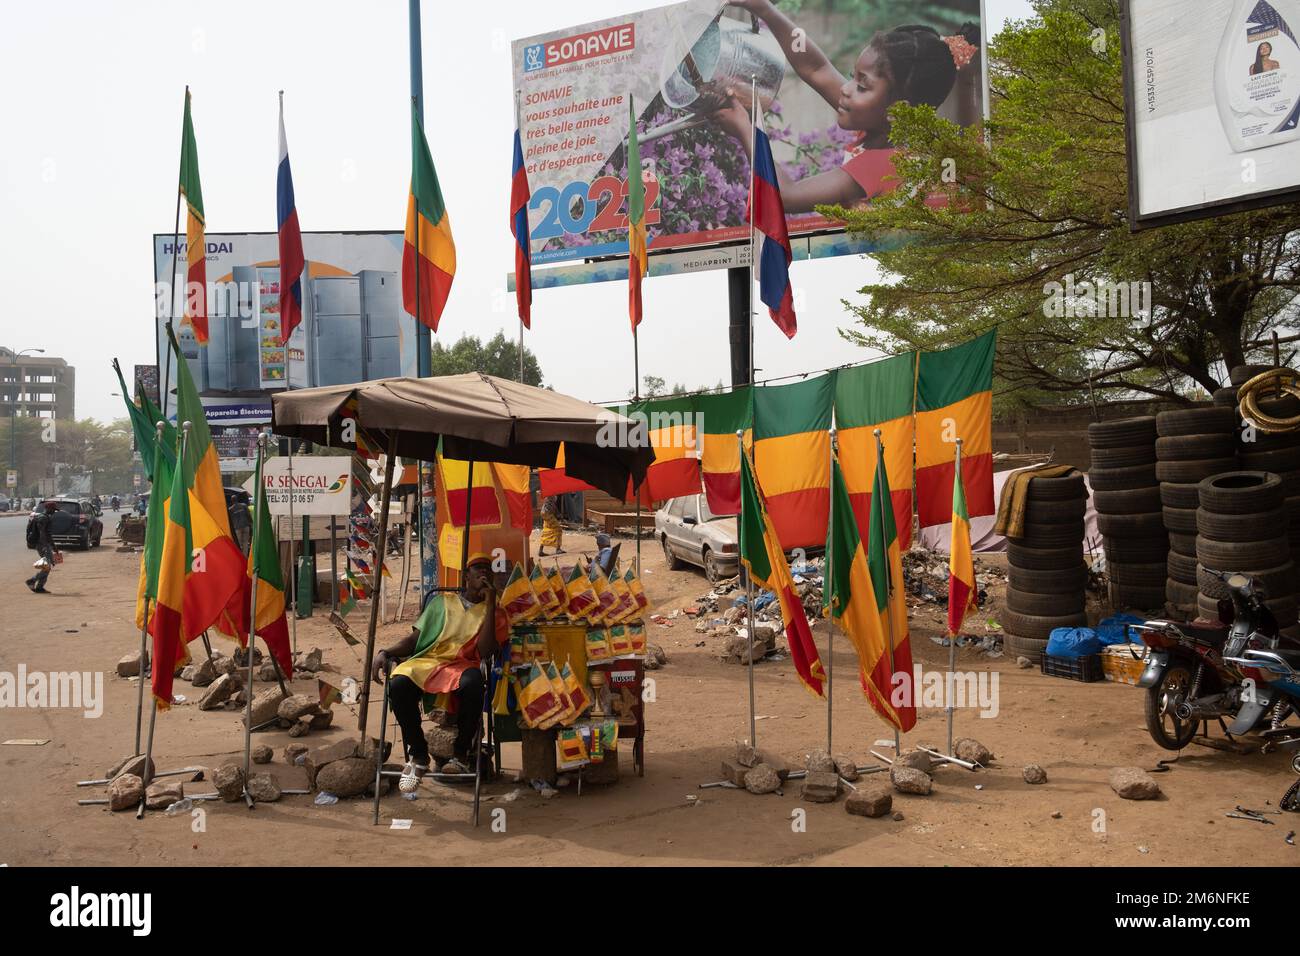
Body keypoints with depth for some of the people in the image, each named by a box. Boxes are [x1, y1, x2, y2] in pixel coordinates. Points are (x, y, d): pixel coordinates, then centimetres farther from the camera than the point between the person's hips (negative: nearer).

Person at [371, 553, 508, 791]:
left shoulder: (495, 613, 17)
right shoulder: (442, 601, 23)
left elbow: (484, 651, -1)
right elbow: (414, 638, 19)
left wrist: (490, 603, -1)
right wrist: (386, 653, 0)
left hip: (462, 666, -2)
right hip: (426, 661, 2)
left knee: (472, 683, -39)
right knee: (398, 683, -33)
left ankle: (461, 753, -16)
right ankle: (418, 754, -10)